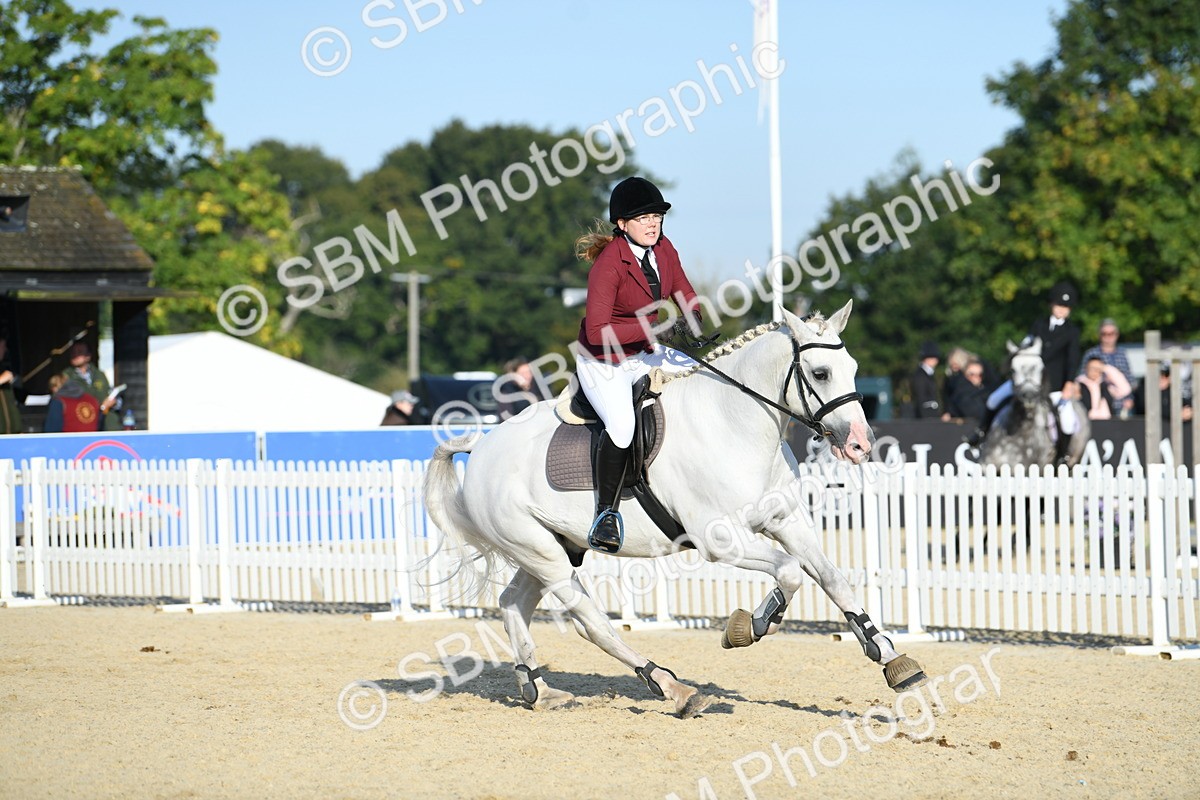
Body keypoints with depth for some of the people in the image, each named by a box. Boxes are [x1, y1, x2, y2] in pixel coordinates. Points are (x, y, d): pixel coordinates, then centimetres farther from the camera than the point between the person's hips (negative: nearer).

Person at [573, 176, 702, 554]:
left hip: (645, 352, 8)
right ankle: (607, 511, -15)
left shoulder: (664, 249, -3)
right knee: (622, 425, -31)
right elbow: (597, 331, -28)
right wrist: (649, 329, -34)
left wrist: (693, 324, -11)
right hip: (603, 361, -8)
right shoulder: (608, 263, -25)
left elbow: (685, 295, 10)